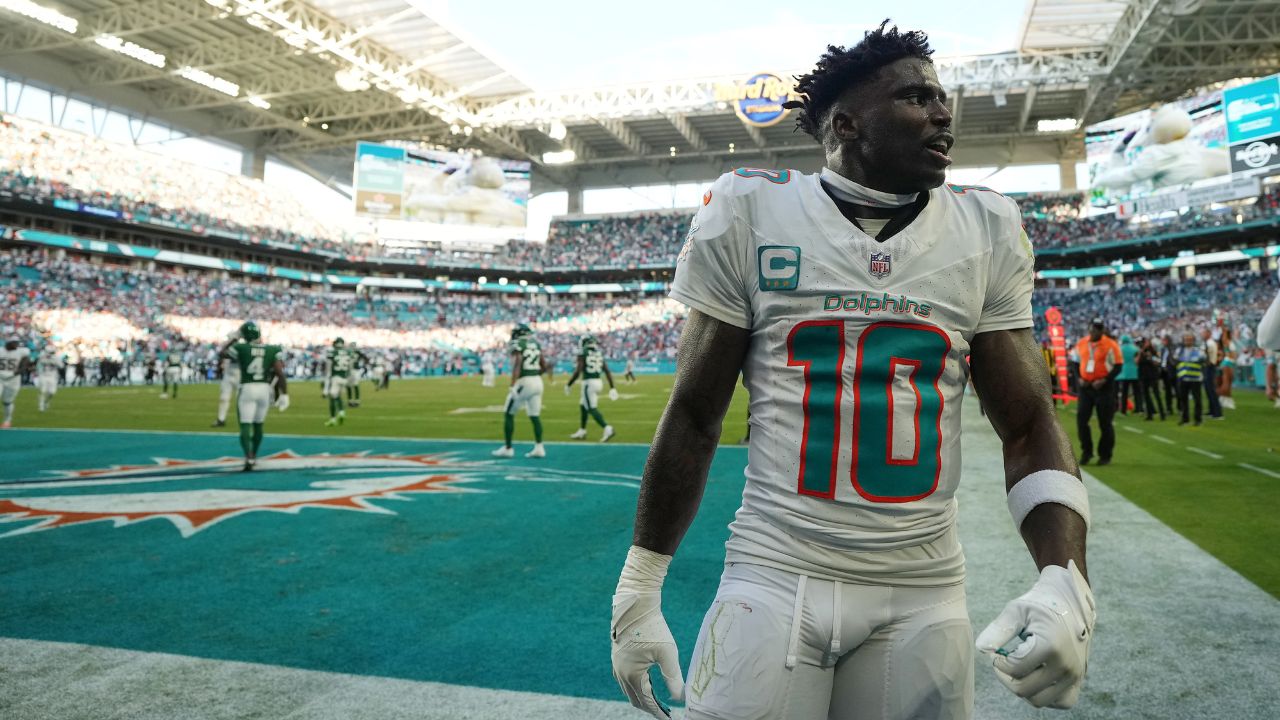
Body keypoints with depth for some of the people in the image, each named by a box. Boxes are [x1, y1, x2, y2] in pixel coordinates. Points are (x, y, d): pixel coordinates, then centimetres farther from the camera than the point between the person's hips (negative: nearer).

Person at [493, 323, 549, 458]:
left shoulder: (517, 346, -7)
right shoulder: (536, 344, 13)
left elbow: (517, 365, -21)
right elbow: (544, 366, 15)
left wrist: (512, 386, -26)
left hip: (523, 383, -6)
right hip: (537, 382, 7)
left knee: (509, 415, 6)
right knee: (535, 416, 11)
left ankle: (507, 448, 7)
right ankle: (539, 448, 7)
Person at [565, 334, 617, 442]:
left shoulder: (583, 354, -7)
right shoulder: (599, 354, 11)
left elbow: (577, 372, -15)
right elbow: (607, 371, 8)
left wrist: (568, 385, -4)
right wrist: (612, 388, 11)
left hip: (588, 383, -7)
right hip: (598, 382, 7)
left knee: (592, 409, -7)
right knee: (583, 405, 23)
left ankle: (607, 428, -25)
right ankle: (582, 431, 30)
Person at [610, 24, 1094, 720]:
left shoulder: (987, 231, 3)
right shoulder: (751, 212, -4)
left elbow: (1029, 428, 6)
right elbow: (693, 419, 0)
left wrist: (1064, 578, -11)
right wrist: (637, 590, 2)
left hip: (925, 593, 3)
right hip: (774, 577, -2)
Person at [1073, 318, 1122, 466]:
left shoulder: (1110, 345, -8)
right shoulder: (1081, 344, 6)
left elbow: (1118, 366, -8)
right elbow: (1076, 362, 17)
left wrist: (1104, 380, -18)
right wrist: (1079, 378, 2)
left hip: (1104, 387, -4)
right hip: (1085, 386, 4)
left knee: (1105, 423, 2)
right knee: (1081, 419, 1)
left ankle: (1105, 455, 14)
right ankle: (1086, 451, 15)